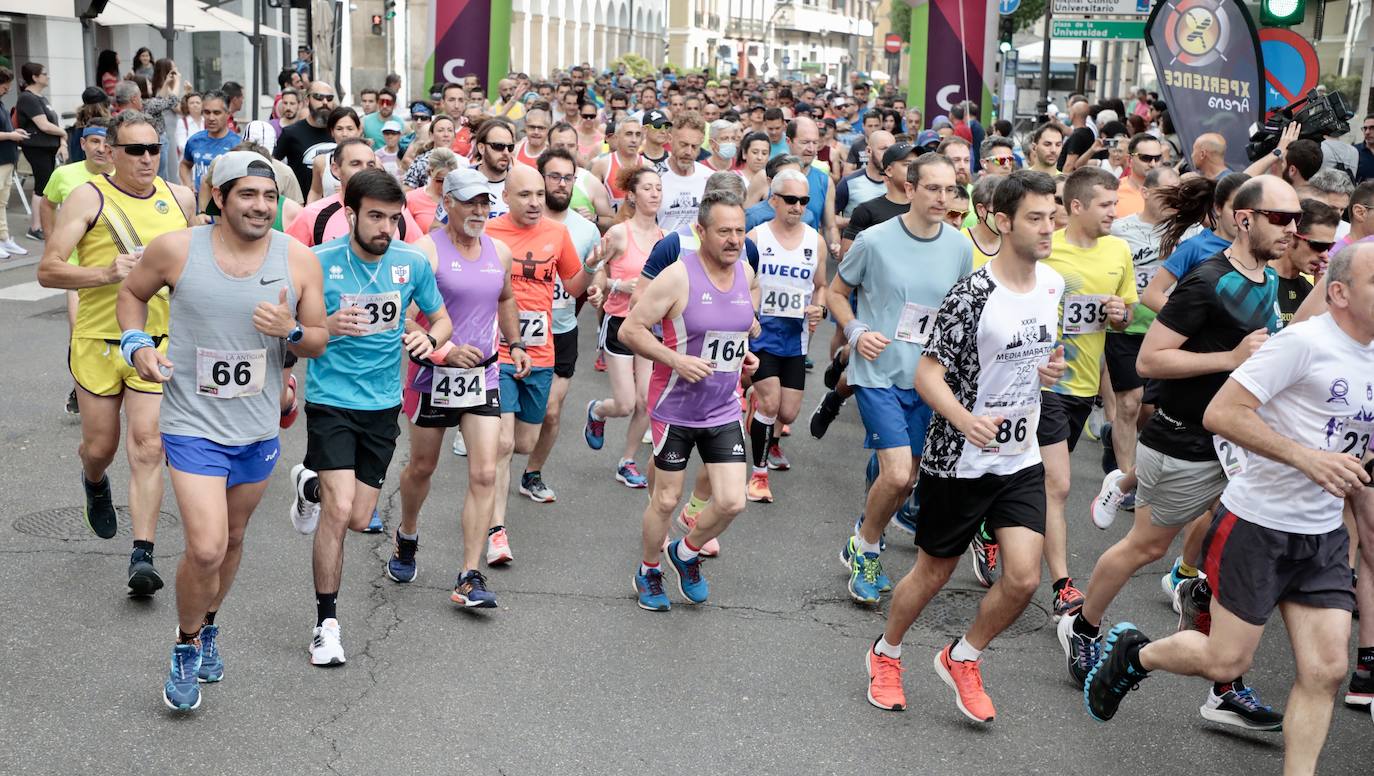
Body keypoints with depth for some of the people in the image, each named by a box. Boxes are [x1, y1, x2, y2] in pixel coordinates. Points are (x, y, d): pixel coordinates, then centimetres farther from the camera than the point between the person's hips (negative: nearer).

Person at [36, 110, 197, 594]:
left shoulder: (179, 198, 5)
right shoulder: (88, 198, -7)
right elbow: (47, 270, -12)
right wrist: (107, 273, -24)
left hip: (157, 342, 1)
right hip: (98, 341, -1)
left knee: (147, 448, -7)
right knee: (100, 446, 12)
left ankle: (142, 555, -5)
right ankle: (94, 482, 49)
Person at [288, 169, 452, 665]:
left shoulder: (413, 262, -3)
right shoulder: (320, 262, -12)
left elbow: (441, 320, 11)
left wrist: (429, 338, -13)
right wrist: (326, 327, -27)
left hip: (383, 404, 4)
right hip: (330, 400, -4)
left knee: (359, 519, 8)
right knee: (339, 511, -16)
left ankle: (311, 485, 44)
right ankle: (327, 623, 2)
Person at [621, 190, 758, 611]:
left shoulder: (747, 275, 1)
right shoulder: (678, 276, -18)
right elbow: (630, 329, -16)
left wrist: (745, 353, 4)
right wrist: (676, 360, -25)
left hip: (724, 410, 5)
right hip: (676, 407, -5)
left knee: (731, 502, 0)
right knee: (666, 499, 7)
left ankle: (686, 553, 29)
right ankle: (648, 572, 33)